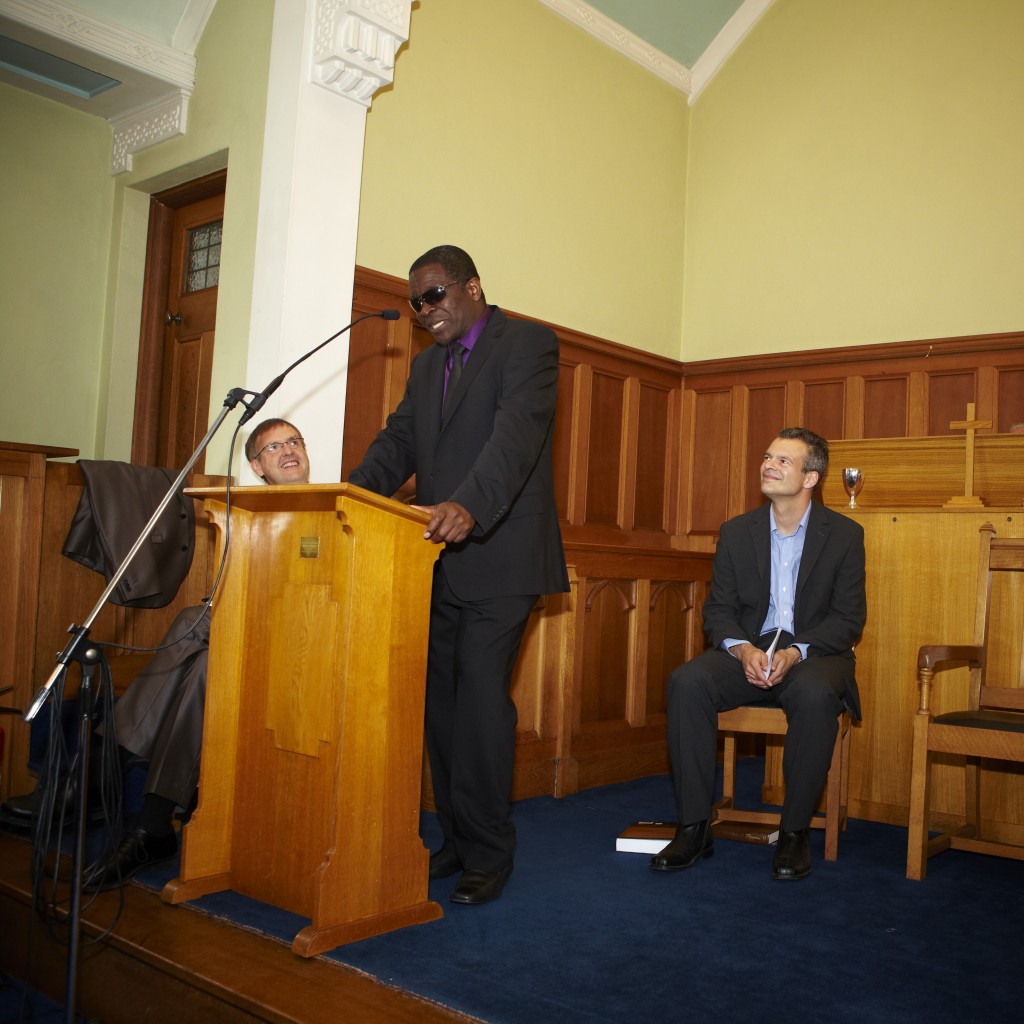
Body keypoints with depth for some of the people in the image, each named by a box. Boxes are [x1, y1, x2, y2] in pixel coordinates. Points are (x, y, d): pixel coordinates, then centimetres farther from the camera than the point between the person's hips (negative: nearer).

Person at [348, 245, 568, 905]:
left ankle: (489, 855, 3)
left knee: (481, 697, -10)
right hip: (438, 559, 7)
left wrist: (469, 507, -36)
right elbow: (397, 444, 12)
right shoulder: (427, 365, 21)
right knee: (441, 701, 7)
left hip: (498, 559, -7)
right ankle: (458, 841, 19)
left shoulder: (528, 344, -3)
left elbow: (516, 435, -20)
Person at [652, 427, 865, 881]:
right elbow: (718, 611, 6)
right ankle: (694, 827, -21)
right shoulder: (736, 532, 8)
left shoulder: (845, 534, 1)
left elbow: (848, 619, -3)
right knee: (687, 681, -28)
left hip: (814, 653, -2)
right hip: (748, 650, 2)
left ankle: (794, 831, -20)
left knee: (815, 694, -37)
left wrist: (795, 653, -20)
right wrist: (743, 649, -17)